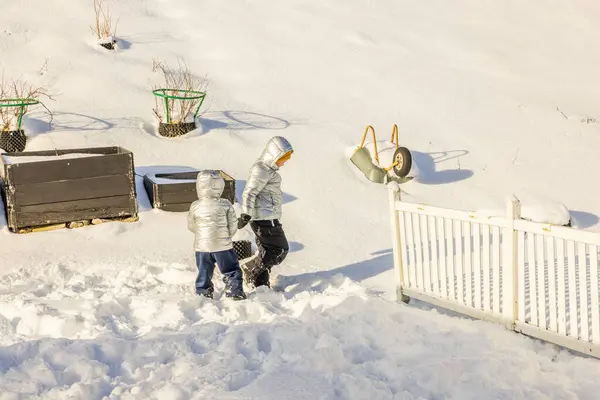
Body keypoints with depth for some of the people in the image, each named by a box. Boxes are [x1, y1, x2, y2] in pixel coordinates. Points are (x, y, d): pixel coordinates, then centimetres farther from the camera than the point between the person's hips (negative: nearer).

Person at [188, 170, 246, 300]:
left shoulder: (195, 206, -7)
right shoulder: (225, 204, -10)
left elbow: (191, 226, 5)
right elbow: (233, 225, -3)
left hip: (202, 246, 2)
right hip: (223, 246, -2)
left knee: (204, 273, 14)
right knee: (231, 271, 12)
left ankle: (202, 295, 18)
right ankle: (235, 293, 10)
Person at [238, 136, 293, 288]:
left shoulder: (268, 169, 16)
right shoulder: (261, 170, -15)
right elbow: (249, 193, -21)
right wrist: (246, 214, -26)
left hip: (267, 218, 10)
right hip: (265, 218, -10)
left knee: (267, 251, 13)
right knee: (280, 249, -6)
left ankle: (261, 284, 19)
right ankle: (250, 269, 0)